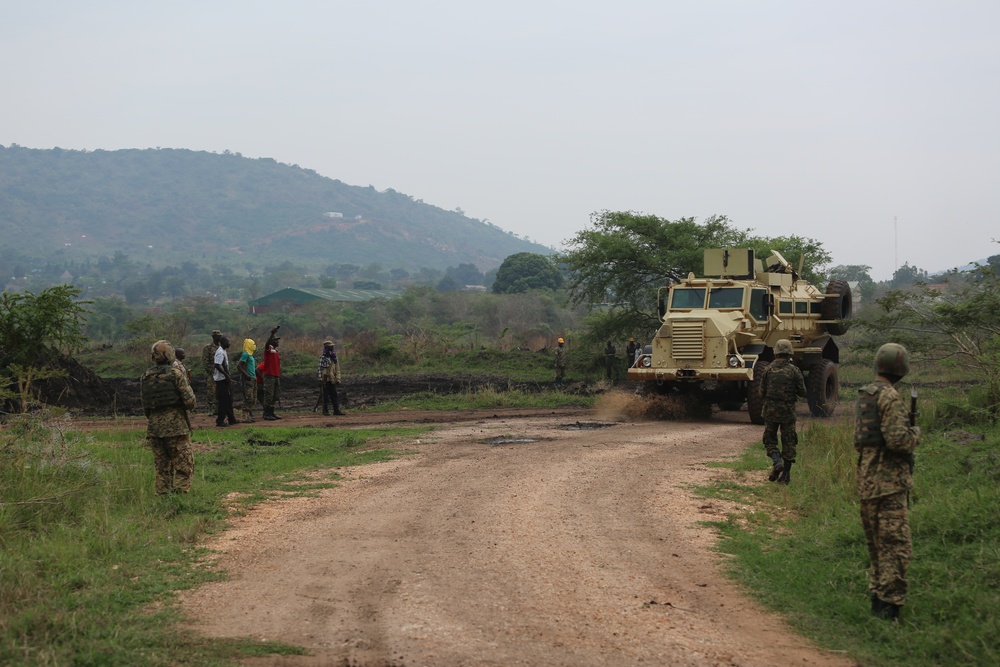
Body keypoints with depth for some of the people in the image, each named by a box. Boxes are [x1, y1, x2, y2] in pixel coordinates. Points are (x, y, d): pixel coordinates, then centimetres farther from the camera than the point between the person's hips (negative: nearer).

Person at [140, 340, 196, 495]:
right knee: (184, 467, -1)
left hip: (154, 428, 5)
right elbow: (189, 400, -12)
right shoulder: (175, 374, -8)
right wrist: (189, 405, 9)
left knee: (162, 469, 13)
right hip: (176, 427, -5)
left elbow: (145, 408, 12)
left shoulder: (145, 377, 9)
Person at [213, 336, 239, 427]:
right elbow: (217, 365, -27)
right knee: (223, 400, -6)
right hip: (221, 379, -10)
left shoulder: (224, 351, 15)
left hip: (225, 379, 10)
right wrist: (226, 375, -26)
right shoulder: (220, 352, -17)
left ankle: (231, 419, 21)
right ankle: (220, 420, -2)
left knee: (228, 400, 14)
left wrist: (228, 375, 18)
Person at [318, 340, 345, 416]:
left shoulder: (334, 357, 13)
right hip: (326, 380, -6)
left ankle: (336, 410, 6)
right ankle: (325, 410, 6)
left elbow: (337, 369, 16)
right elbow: (320, 369, -12)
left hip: (332, 380, 6)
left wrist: (338, 379, 9)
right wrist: (321, 380, -17)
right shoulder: (323, 357, -8)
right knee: (326, 396, -1)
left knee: (334, 395, 5)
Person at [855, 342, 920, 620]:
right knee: (895, 545, -8)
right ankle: (889, 604, -11)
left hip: (867, 480, 9)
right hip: (889, 481, -9)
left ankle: (878, 597, 21)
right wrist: (915, 432, -2)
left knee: (877, 543, 16)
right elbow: (898, 439, -23)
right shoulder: (889, 397, -15)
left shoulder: (864, 395, 14)